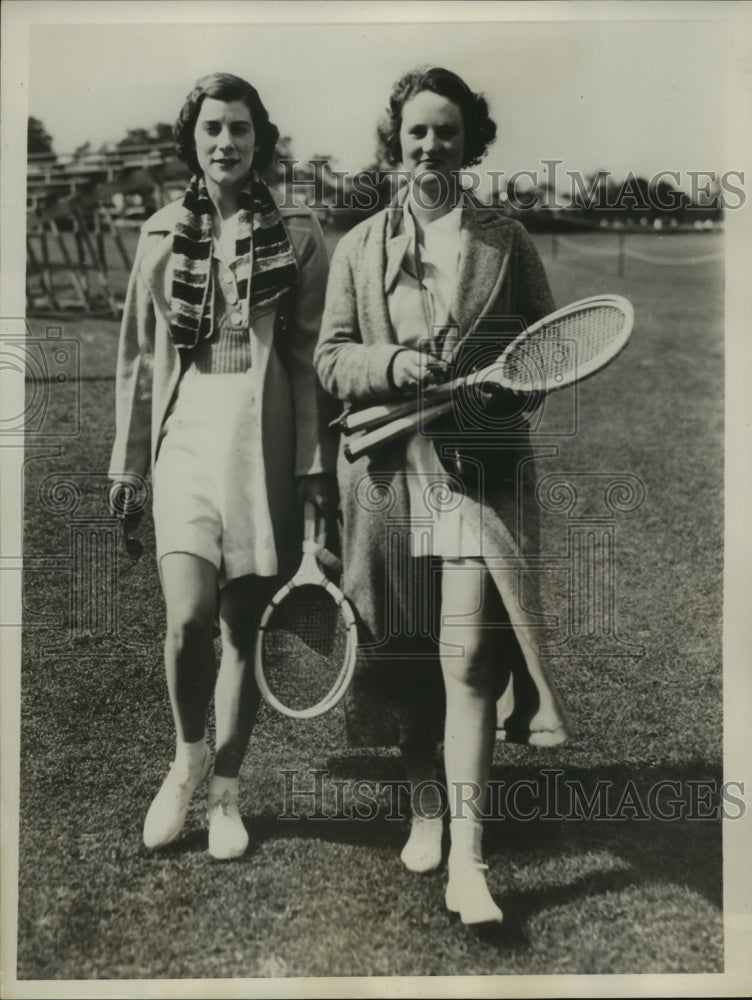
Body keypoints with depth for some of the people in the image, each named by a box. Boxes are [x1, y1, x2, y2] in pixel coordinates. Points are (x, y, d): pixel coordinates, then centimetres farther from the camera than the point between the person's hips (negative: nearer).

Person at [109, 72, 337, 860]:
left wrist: (315, 462, -4)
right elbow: (139, 356, 12)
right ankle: (188, 755, 17)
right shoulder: (162, 234, 10)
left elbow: (310, 358, 1)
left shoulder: (296, 235, 3)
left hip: (263, 438, -1)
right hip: (185, 431, 1)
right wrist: (127, 459, 9)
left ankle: (224, 791, 23)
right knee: (189, 616, -13)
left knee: (245, 623, 5)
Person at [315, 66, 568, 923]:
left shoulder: (507, 242, 8)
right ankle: (424, 804, 32)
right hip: (388, 469, 2)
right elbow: (329, 357, 8)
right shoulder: (359, 247, 12)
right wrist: (392, 364, -11)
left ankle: (467, 863, -7)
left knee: (468, 653, -12)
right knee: (403, 652, 9)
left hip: (481, 466, -2)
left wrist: (509, 388, -9)